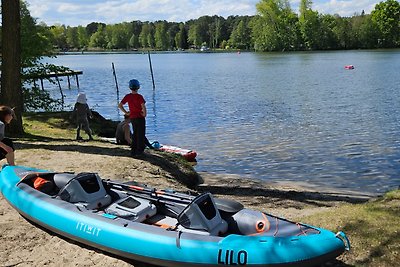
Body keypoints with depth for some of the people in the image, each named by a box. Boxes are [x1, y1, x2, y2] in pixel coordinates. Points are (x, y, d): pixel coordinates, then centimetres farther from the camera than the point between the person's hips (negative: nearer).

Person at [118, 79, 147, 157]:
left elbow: (120, 105, -2)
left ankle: (133, 151, 21)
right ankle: (139, 151, 10)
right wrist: (144, 114, -12)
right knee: (141, 134, 7)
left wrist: (126, 113, 4)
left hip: (132, 117, 5)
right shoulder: (139, 96, -16)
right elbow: (143, 106, -28)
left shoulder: (127, 96, -1)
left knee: (135, 134, 19)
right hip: (140, 117, -5)